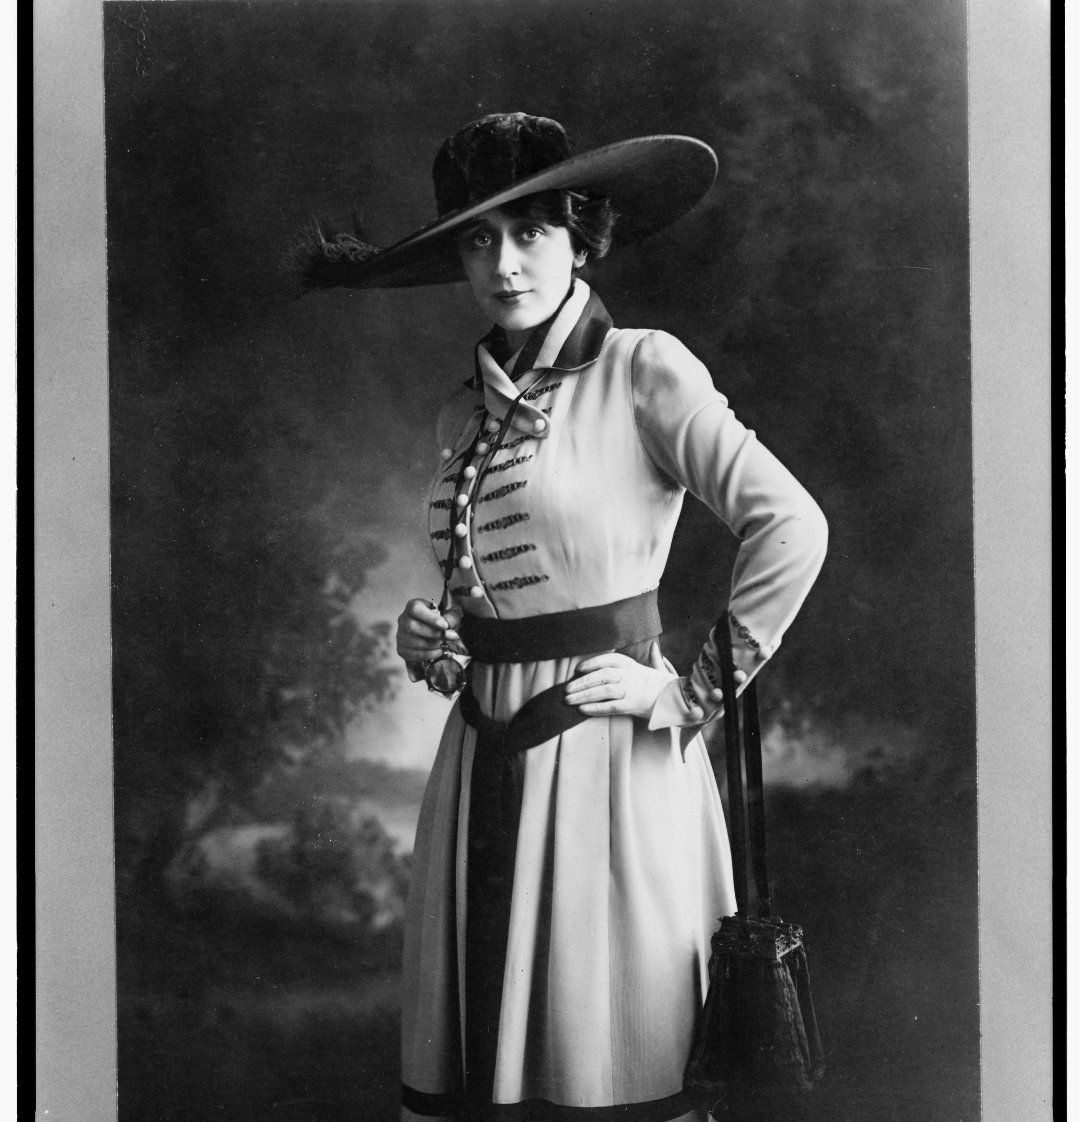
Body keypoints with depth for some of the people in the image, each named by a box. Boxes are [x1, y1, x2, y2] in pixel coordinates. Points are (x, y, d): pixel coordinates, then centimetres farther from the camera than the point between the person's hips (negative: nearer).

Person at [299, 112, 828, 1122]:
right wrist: (424, 640, 2)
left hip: (607, 759, -5)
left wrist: (694, 694, -11)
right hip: (482, 759, 6)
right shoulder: (461, 416, 12)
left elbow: (790, 528, -14)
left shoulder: (643, 370, -6)